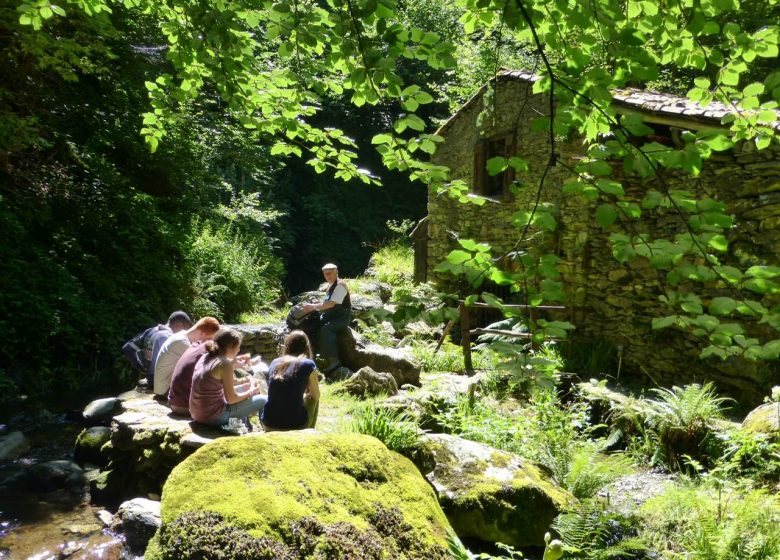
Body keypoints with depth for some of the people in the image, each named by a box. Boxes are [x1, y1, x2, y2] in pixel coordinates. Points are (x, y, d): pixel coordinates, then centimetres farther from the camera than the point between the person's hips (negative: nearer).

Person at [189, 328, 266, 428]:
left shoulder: (206, 357, 5)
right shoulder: (224, 363, -17)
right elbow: (231, 399, -14)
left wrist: (233, 363, 17)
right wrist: (251, 392, 2)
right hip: (213, 417, -9)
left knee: (241, 388, 28)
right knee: (263, 400, -1)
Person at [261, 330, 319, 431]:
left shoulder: (274, 363, 6)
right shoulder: (308, 365, -6)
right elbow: (316, 396, 8)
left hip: (269, 425, 4)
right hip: (296, 426, -4)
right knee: (312, 398, 26)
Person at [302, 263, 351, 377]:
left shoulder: (340, 285, -14)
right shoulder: (330, 285, 14)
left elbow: (331, 303, -24)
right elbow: (326, 302, 16)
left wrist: (313, 306, -28)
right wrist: (313, 307, 0)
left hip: (342, 317, -9)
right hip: (331, 316, 9)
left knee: (325, 329, -33)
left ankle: (333, 361, -30)